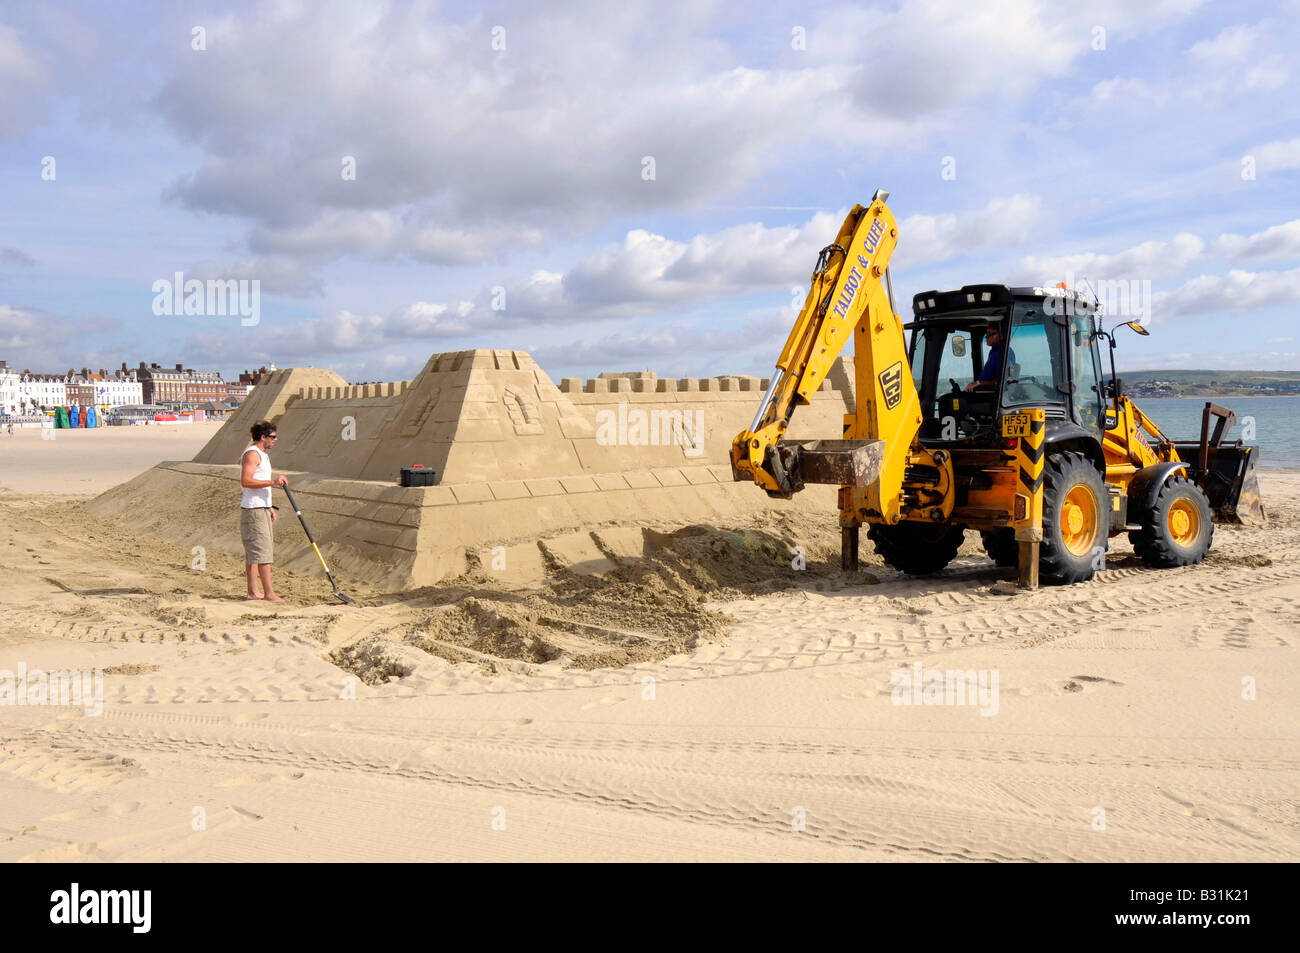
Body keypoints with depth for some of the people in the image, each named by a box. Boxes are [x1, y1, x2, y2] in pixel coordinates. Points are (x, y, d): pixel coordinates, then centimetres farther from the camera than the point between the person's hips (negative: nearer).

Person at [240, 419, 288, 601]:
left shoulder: (262, 455, 20)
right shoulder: (252, 454, -12)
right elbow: (246, 481, -24)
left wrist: (269, 507, 25)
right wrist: (272, 482, -26)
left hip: (261, 508, 10)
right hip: (254, 510, -10)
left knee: (253, 552, 12)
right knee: (263, 552, -11)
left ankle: (253, 591, 16)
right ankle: (269, 593, -11)